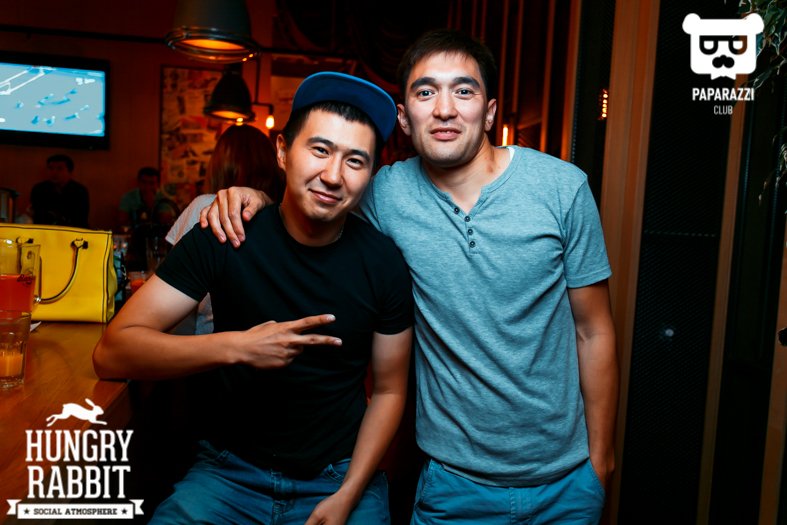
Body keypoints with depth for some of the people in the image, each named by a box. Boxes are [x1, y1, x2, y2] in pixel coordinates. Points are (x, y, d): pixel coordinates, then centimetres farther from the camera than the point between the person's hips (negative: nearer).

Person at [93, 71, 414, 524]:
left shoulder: (385, 262, -10)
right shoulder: (223, 237, -13)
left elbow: (388, 391, -1)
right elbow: (111, 353, -17)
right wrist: (235, 347, -30)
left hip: (340, 475, 1)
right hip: (229, 471, 0)